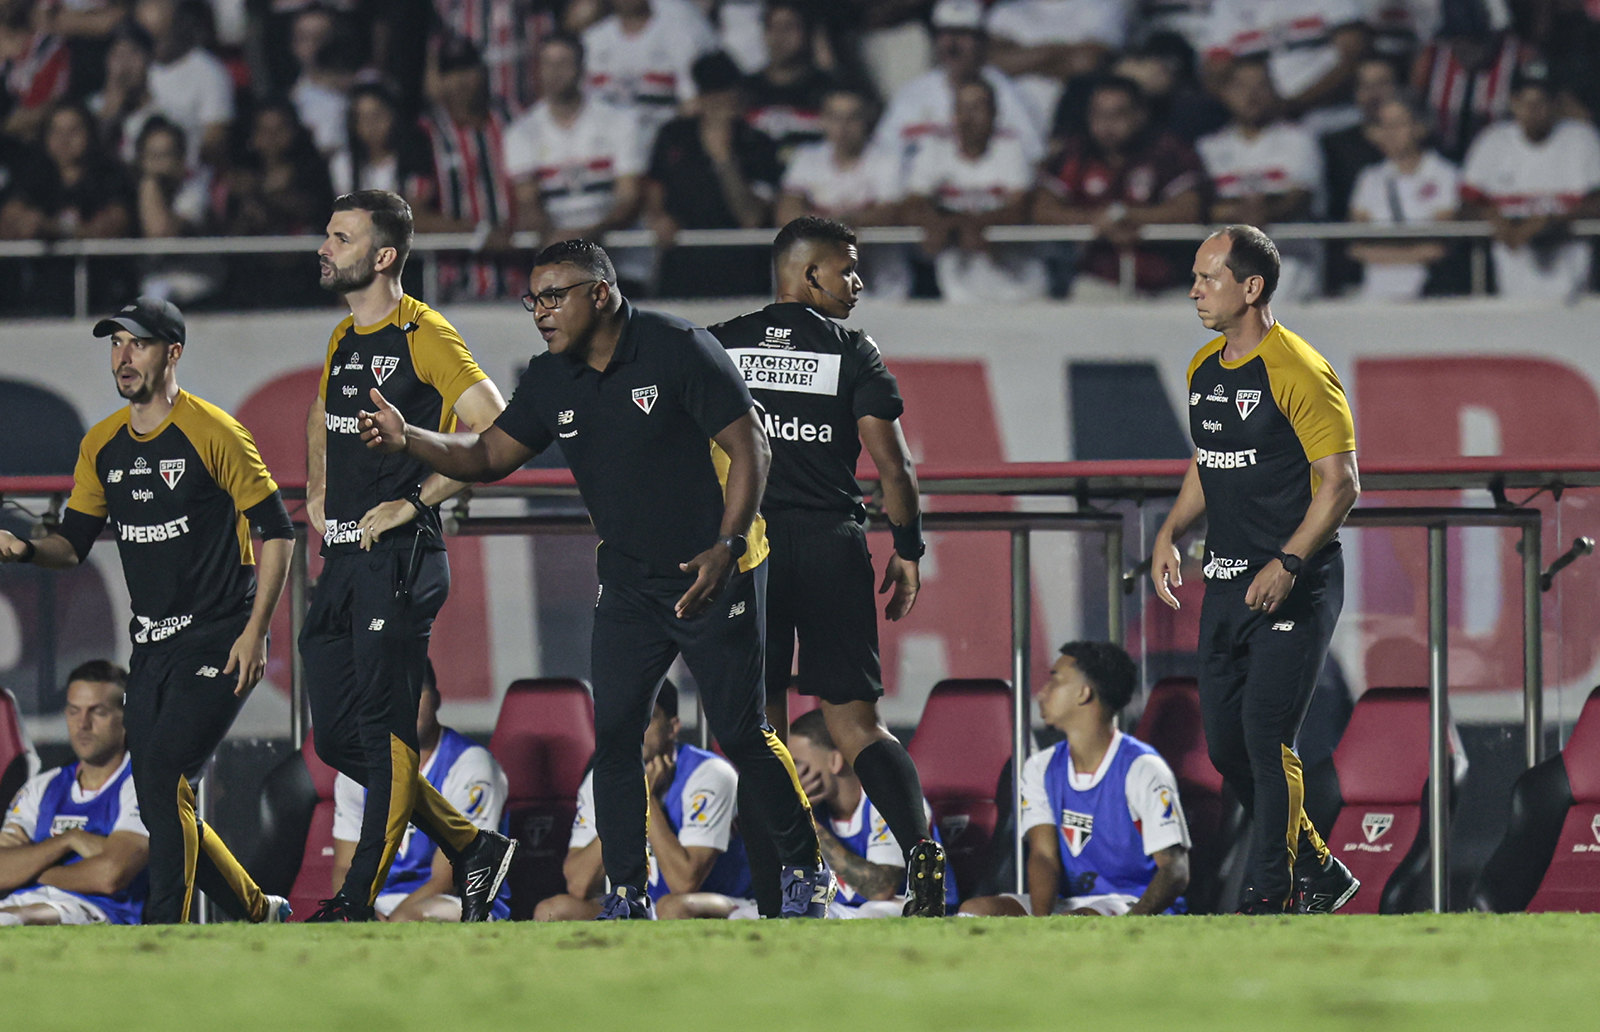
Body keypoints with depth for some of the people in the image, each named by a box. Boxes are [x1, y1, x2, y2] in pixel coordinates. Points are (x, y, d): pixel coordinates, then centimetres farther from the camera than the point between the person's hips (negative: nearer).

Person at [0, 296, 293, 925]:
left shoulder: (213, 433, -10)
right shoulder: (102, 444, 9)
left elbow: (277, 529, -7)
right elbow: (73, 544, 14)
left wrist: (255, 631, -14)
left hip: (219, 643, -7)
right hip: (151, 650, 7)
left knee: (165, 779, -19)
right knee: (161, 806, 6)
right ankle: (258, 914, 22)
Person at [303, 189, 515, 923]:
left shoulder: (424, 336, -10)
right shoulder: (343, 340, 16)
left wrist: (412, 503, -17)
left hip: (398, 559, -9)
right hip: (342, 559, 9)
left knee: (383, 727, -9)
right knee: (337, 737, 8)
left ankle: (360, 902, -8)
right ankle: (471, 848, 20)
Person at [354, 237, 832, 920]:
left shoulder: (679, 350, -15)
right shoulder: (552, 381, 4)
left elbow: (749, 448, -15)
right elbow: (488, 455, 8)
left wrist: (727, 547, -26)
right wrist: (406, 440, -9)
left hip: (716, 575, -6)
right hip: (628, 583, 6)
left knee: (741, 734, -3)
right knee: (614, 734, -3)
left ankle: (806, 869, 15)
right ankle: (627, 897, 4)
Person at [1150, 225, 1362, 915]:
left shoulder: (1298, 372, -13)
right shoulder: (1205, 369, 12)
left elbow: (1341, 483, -15)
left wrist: (1288, 563, -22)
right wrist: (1171, 533, 10)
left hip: (1293, 586, -8)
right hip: (1227, 583, 8)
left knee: (1266, 739, -12)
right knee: (1225, 744, 8)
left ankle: (1267, 898, -4)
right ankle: (1317, 871, 23)